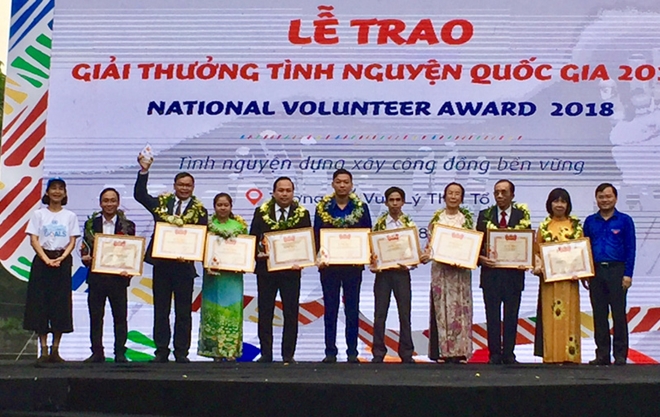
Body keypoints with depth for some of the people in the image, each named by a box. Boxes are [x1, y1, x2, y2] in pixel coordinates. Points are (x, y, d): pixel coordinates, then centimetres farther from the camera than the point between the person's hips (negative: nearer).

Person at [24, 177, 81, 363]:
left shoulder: (70, 216, 7)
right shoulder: (38, 214, 5)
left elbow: (72, 242, 4)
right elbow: (34, 240, -1)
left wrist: (61, 258, -13)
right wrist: (46, 259, -14)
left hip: (63, 262, 1)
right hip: (42, 261, -1)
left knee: (61, 304, -1)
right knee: (40, 303, -3)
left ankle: (55, 349, 5)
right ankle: (43, 350, 2)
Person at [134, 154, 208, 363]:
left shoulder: (199, 210, 2)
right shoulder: (162, 202, 8)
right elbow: (139, 195, -2)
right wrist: (144, 170, -11)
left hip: (184, 265, -2)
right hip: (161, 263, 2)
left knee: (183, 312, 5)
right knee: (160, 310, 6)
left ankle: (181, 352, 13)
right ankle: (161, 351, 13)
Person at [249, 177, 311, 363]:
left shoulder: (302, 214, 3)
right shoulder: (261, 212, 5)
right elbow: (252, 237, 5)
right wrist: (258, 254, -14)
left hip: (291, 269, -1)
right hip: (266, 267, 1)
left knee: (291, 313, 1)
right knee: (265, 313, 4)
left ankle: (288, 354, 9)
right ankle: (266, 353, 11)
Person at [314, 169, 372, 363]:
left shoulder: (361, 207, 3)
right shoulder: (322, 207, 3)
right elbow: (316, 235, 3)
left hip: (353, 265, 0)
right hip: (329, 265, 0)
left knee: (352, 309, 5)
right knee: (330, 309, 4)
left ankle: (352, 352, 11)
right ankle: (330, 352, 10)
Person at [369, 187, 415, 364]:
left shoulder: (409, 224, 4)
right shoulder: (379, 223, 5)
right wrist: (373, 263, -10)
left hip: (402, 272, 0)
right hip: (383, 272, 0)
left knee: (405, 314, 2)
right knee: (380, 314, 2)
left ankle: (406, 353, 10)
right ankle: (378, 353, 8)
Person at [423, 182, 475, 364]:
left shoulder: (468, 219, 8)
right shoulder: (436, 218, 7)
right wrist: (427, 254, -12)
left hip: (461, 269, 0)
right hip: (440, 268, 0)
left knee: (461, 307, -1)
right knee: (442, 307, -1)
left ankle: (460, 351, 3)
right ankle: (442, 351, 2)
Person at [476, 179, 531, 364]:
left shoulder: (522, 215, 4)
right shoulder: (484, 215, 7)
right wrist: (481, 258, -14)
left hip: (514, 273, 0)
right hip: (491, 271, 1)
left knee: (511, 316, 5)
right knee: (492, 316, 4)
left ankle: (509, 354, 12)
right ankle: (494, 354, 10)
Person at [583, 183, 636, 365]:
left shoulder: (625, 220, 2)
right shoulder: (590, 221, 10)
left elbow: (630, 249, -1)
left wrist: (628, 274, -8)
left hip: (617, 270, -3)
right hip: (596, 270, 3)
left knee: (618, 313, -2)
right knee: (599, 314, 6)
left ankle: (620, 355, 4)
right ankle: (602, 354, 12)